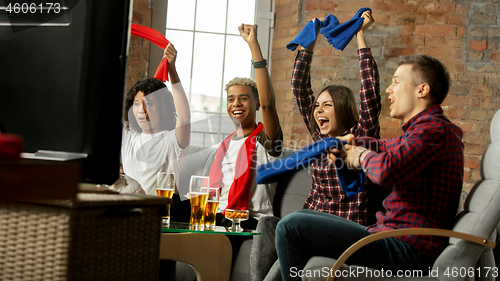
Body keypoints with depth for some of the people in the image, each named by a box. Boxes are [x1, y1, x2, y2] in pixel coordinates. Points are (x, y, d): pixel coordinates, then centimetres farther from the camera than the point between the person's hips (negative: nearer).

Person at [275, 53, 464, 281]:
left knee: (290, 227, -14)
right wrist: (349, 143, 13)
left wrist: (362, 156, -9)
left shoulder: (433, 129, -16)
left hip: (405, 248, -11)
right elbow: (384, 148, 36)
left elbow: (387, 170, -34)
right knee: (302, 218, 21)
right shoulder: (429, 128, 20)